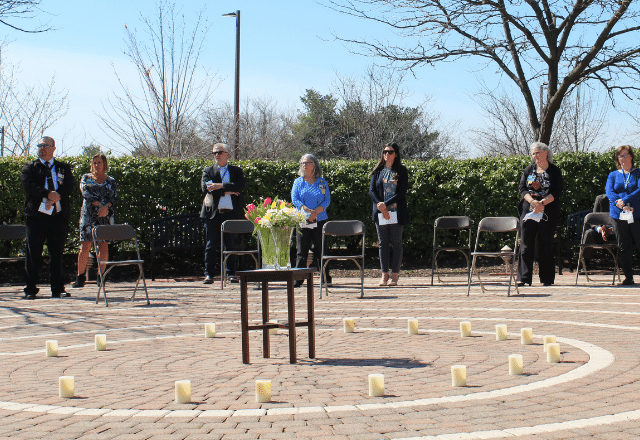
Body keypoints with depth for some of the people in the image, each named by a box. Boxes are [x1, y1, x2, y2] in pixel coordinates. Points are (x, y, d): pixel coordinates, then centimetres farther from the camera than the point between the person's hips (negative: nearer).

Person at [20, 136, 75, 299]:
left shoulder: (64, 168, 15)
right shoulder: (30, 168, 11)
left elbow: (69, 186, 0)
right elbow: (29, 185, -7)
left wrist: (56, 196, -18)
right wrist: (48, 194, -22)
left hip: (59, 216, 1)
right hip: (36, 215, -1)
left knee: (57, 254, 5)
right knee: (33, 254, 0)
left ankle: (57, 289, 11)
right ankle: (31, 290, 6)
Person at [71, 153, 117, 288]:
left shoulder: (110, 181, 13)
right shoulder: (86, 178, 10)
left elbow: (114, 197, 2)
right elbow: (86, 193, -4)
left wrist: (106, 207, -17)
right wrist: (99, 205, -14)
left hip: (105, 215, 1)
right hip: (89, 215, -1)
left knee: (104, 246, -3)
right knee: (85, 246, -7)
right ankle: (80, 276, -1)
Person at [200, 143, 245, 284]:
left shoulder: (236, 171, 12)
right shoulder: (208, 171, 11)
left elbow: (241, 186, -7)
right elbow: (206, 188, -6)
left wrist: (221, 186, -15)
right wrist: (228, 191, -10)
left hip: (230, 213, 0)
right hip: (213, 213, 0)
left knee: (231, 245, 3)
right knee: (211, 245, 1)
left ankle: (231, 273, 10)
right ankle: (209, 274, 5)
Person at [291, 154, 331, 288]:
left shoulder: (322, 182, 9)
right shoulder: (298, 182, 11)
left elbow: (327, 200, 2)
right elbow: (294, 199, 1)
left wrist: (315, 212, -15)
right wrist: (306, 210, -17)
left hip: (319, 220, -1)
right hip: (302, 220, 1)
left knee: (320, 249, 0)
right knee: (301, 250, 0)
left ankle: (326, 277, 6)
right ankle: (299, 279, 3)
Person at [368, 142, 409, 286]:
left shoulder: (401, 171, 3)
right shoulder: (378, 171, 11)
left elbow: (402, 192, -6)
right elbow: (371, 190, 4)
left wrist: (386, 204, -15)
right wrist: (380, 205, -13)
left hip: (397, 213, -2)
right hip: (380, 214, 2)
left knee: (396, 243, -1)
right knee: (383, 243, 3)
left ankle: (395, 275, 2)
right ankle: (384, 275, 7)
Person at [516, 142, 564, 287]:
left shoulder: (555, 171, 4)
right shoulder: (528, 170, 12)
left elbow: (557, 192, -4)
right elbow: (522, 188, 4)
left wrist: (542, 202, -18)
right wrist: (533, 201, -14)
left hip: (547, 213, -2)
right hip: (528, 211, 2)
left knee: (546, 245, 0)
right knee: (526, 244, -3)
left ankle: (547, 278, 5)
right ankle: (524, 277, -2)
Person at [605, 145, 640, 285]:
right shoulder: (613, 175, 15)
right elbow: (609, 192, -1)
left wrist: (625, 200, -19)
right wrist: (623, 206, -16)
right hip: (619, 215, 2)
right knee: (624, 247, 4)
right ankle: (628, 276, 10)